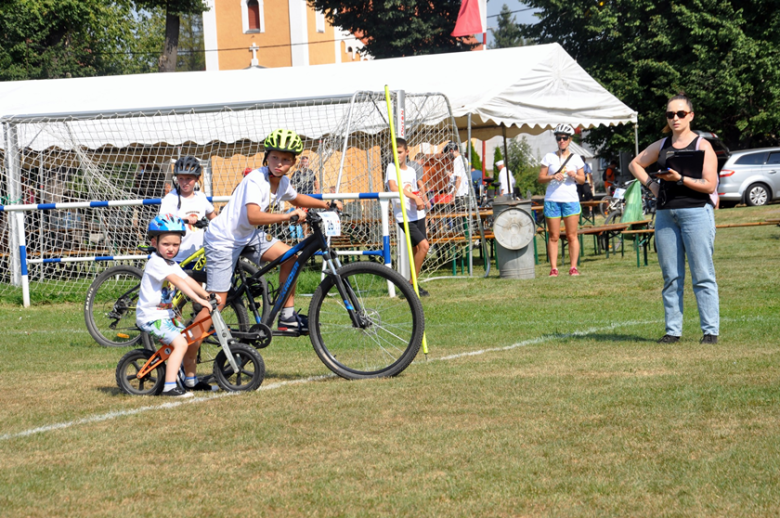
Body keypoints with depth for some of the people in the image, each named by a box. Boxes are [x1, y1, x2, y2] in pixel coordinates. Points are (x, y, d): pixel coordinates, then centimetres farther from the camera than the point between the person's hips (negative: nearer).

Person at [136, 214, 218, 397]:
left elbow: (188, 280, 4)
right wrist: (198, 299, -36)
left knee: (192, 342, 14)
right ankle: (169, 386, -25)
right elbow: (178, 281, -28)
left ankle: (190, 380, 32)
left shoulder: (172, 264, 13)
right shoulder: (156, 262, -18)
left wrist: (207, 295, -9)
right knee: (180, 343, -24)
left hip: (166, 314, 10)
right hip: (150, 315, -10)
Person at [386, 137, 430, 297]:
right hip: (404, 216, -7)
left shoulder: (412, 171, 12)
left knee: (417, 250, 9)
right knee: (424, 245, -17)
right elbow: (393, 188, -22)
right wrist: (415, 197, -26)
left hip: (418, 215, 7)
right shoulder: (391, 167, -6)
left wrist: (423, 199, 2)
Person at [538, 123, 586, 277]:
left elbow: (582, 179, 10)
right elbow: (541, 178, 6)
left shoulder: (576, 158, 9)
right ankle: (553, 268, -2)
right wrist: (553, 177, -12)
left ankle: (573, 267, 0)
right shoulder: (549, 157, 8)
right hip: (552, 199, 0)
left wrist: (575, 176, -11)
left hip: (571, 200, 0)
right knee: (553, 236, -2)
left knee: (572, 235, -3)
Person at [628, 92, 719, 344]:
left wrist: (679, 179, -18)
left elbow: (710, 184, -9)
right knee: (670, 276, 7)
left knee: (702, 275, -5)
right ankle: (673, 330, 11)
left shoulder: (702, 146, -1)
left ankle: (710, 330, -3)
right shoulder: (661, 146, 13)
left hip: (696, 212, -5)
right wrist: (651, 184, 10)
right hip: (665, 214, 5)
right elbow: (635, 164, 26)